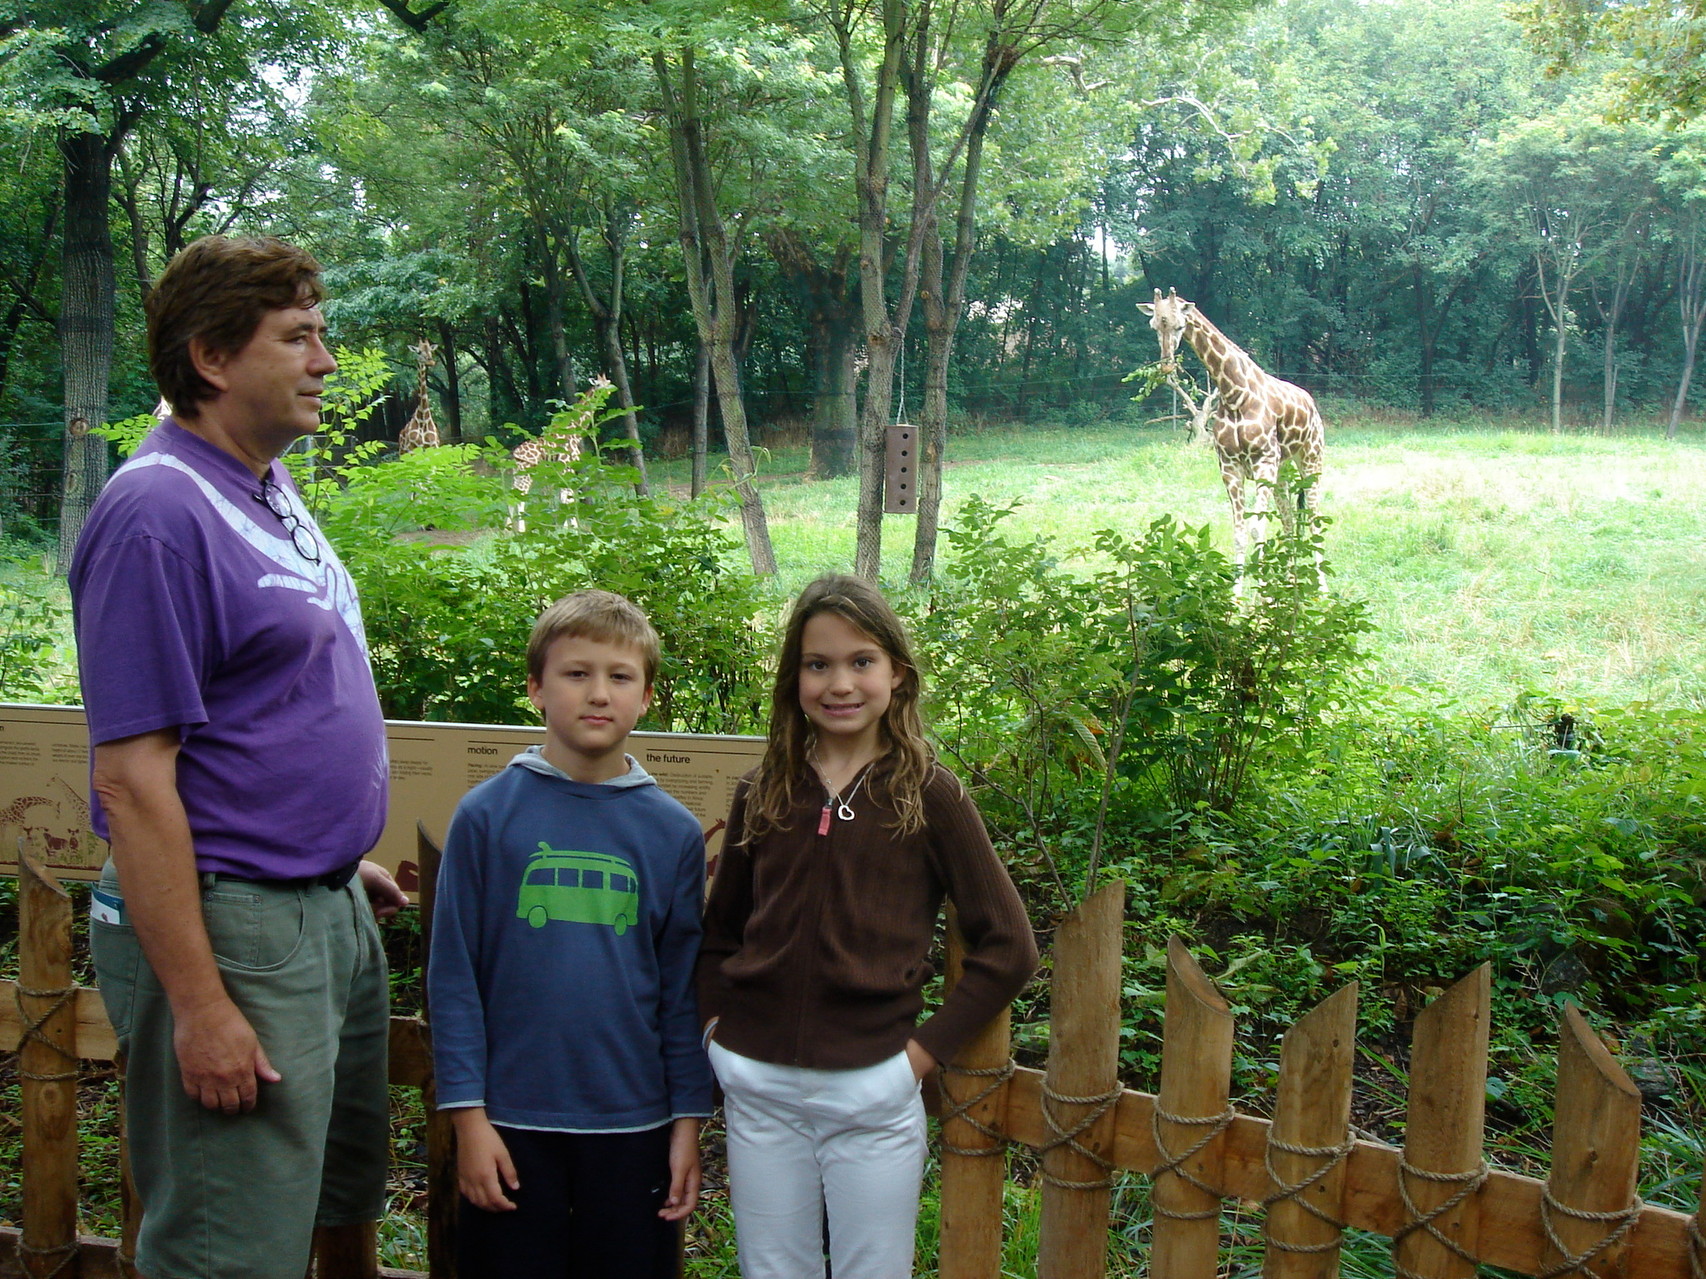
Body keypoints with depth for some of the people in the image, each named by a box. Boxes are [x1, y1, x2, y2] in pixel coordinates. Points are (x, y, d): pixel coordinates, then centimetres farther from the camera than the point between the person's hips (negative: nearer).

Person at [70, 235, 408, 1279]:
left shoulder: (272, 487, 10)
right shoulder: (158, 512, -19)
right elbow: (131, 781, -22)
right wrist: (198, 1006, -23)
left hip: (328, 912, 10)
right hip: (231, 932, -9)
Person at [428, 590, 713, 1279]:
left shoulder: (675, 832, 1)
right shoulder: (487, 814, -4)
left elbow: (683, 988, 5)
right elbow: (454, 975, -3)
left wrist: (688, 1120, 3)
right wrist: (467, 1114, -6)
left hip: (634, 1124, 2)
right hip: (511, 1122, -1)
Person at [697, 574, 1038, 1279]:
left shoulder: (930, 796, -5)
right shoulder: (763, 794, 4)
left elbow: (1008, 948, -3)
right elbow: (719, 931, 17)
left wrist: (928, 1046, -7)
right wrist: (716, 1021, 4)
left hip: (871, 1093, -3)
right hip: (758, 1089, 3)